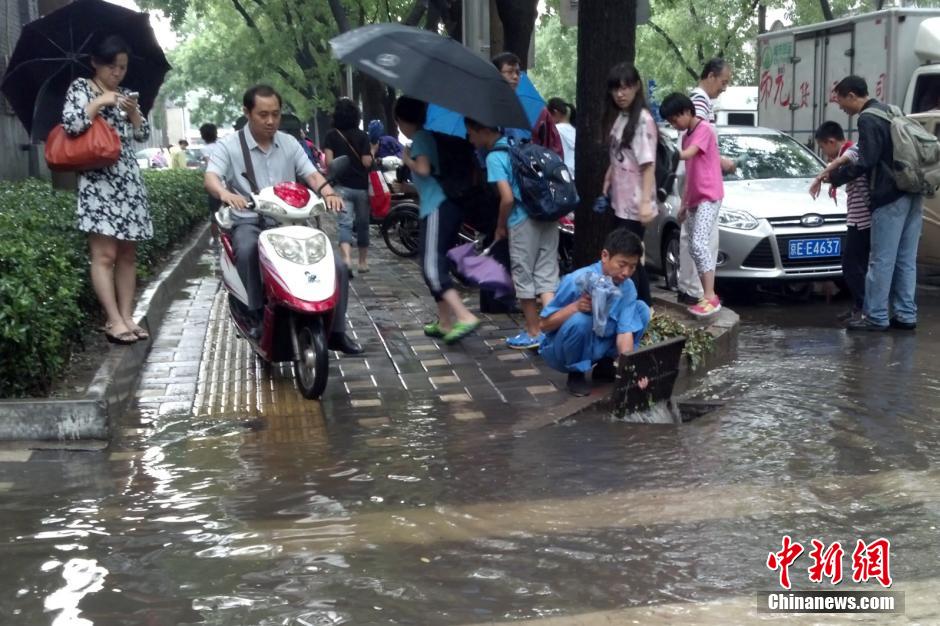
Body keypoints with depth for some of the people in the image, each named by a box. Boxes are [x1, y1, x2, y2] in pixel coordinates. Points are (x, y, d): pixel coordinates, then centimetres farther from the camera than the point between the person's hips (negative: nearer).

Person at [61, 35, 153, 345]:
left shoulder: (125, 94, 17)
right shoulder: (80, 87, 3)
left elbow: (143, 134, 14)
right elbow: (70, 124, -11)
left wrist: (133, 111, -3)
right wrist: (99, 102, -12)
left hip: (129, 180, 6)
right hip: (97, 180, -6)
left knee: (127, 253, 4)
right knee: (104, 253, -10)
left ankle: (127, 317, 6)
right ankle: (114, 321, -10)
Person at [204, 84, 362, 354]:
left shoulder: (289, 143, 11)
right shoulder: (228, 145, -1)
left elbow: (311, 174, 2)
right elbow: (211, 178, -16)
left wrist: (328, 192, -22)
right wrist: (225, 193, -41)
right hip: (249, 223, -4)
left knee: (337, 267, -9)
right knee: (247, 250, -41)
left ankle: (335, 331, 6)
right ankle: (259, 316, -28)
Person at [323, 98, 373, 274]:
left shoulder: (331, 135, -2)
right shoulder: (362, 136, -2)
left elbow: (328, 161, -8)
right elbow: (367, 162, -8)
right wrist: (372, 153, 12)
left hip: (342, 185, -1)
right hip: (361, 185, 1)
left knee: (345, 223, -6)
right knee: (362, 224, 14)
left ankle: (346, 258, -28)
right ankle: (363, 261, 23)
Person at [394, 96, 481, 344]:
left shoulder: (419, 138, -6)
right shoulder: (429, 136, 19)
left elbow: (423, 169, -21)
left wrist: (407, 159, -2)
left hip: (437, 208, -9)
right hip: (445, 205, 9)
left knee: (432, 267, -15)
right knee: (437, 265, 15)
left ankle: (465, 317, -27)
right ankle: (444, 322, 18)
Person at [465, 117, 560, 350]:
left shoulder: (494, 157, -10)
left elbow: (507, 198, -17)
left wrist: (501, 227, -2)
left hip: (523, 222, -7)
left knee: (523, 277, 8)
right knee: (546, 276, 9)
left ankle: (533, 333, 18)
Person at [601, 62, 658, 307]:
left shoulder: (643, 119, -12)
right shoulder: (617, 118, 12)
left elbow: (648, 165, -17)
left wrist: (646, 202, -23)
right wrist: (605, 187, 13)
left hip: (635, 204, -8)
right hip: (620, 201, 8)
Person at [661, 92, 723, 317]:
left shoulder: (704, 129, -8)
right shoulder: (687, 136, 18)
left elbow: (687, 155, -24)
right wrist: (684, 203, 18)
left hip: (709, 197, -10)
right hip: (695, 200, 10)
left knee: (699, 243, -20)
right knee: (694, 248, 7)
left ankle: (711, 297, -23)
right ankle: (708, 296, 11)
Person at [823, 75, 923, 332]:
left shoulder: (868, 119, -11)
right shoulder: (889, 112, 18)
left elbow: (866, 163, -16)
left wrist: (835, 176, -3)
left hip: (890, 197, -9)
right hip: (912, 194, 9)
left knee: (882, 260, -4)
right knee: (906, 260, 10)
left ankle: (876, 317, -1)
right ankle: (905, 315, 13)